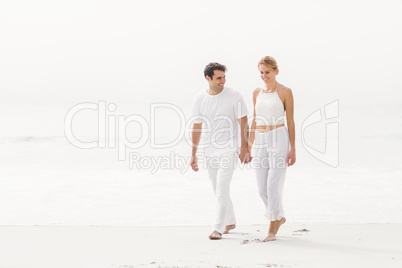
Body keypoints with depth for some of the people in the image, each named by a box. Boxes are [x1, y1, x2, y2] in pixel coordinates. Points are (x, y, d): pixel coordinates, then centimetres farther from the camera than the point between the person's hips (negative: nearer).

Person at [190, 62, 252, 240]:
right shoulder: (199, 99, 2)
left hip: (228, 150, -5)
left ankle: (218, 228, -14)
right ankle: (230, 222, 32)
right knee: (219, 190, 14)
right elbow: (197, 127, 9)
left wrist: (245, 148, -10)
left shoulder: (234, 97, -7)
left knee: (222, 188, -15)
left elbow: (243, 124, -5)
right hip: (210, 152, 5)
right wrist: (193, 155, 10)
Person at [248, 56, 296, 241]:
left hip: (279, 139, -5)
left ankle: (272, 229, 3)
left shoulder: (285, 92, -4)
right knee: (262, 189, 5)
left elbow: (290, 121, -4)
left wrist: (292, 149, -7)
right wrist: (249, 146, 13)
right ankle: (279, 217, 29)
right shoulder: (257, 93, 10)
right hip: (260, 142, 5)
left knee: (274, 185, -8)